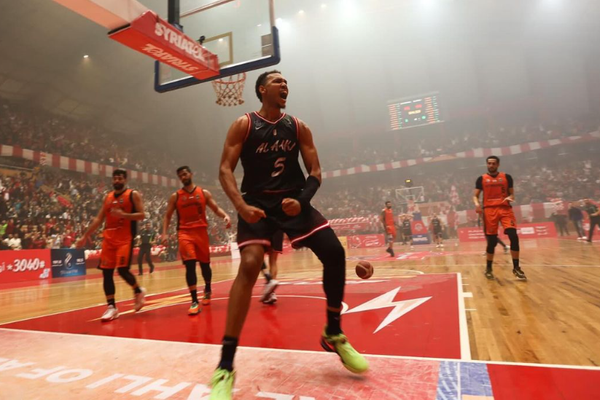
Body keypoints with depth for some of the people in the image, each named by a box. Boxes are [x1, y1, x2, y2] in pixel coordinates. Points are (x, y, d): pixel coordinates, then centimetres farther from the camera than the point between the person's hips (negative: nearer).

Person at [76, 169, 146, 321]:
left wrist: (123, 214, -22)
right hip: (109, 238, 6)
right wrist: (85, 236, 13)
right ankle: (112, 307, 10)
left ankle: (139, 292, 16)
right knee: (106, 272, 2)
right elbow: (98, 219, 16)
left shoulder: (133, 195, -1)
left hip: (125, 238, -6)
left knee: (123, 270, -13)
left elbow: (141, 215, -9)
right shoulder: (108, 197, 15)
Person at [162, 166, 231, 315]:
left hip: (201, 232, 1)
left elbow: (216, 208, 4)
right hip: (185, 233, -1)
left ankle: (207, 290, 39)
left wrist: (225, 216, -17)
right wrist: (165, 233, -7)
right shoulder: (175, 196, 5)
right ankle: (194, 301, -9)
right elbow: (167, 215, 7)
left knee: (205, 263, 13)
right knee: (190, 265, -14)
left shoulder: (204, 193, 5)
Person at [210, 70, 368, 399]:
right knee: (249, 265, -24)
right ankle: (225, 366, -14)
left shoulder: (298, 127, 8)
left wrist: (302, 200, -14)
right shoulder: (244, 125, -1)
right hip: (258, 202, -3)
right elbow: (225, 169, -7)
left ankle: (333, 334, 11)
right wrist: (241, 205, -25)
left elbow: (315, 170, 6)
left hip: (293, 200, 4)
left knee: (334, 252, -11)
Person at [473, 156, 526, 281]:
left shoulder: (506, 177, 13)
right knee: (492, 240, 1)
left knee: (513, 236, -14)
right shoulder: (482, 179, 10)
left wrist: (510, 198, -9)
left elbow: (511, 193, 15)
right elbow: (475, 195, 9)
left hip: (505, 208, 1)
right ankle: (488, 268, 18)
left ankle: (516, 267, 0)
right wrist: (477, 204, -12)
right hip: (489, 210, -1)